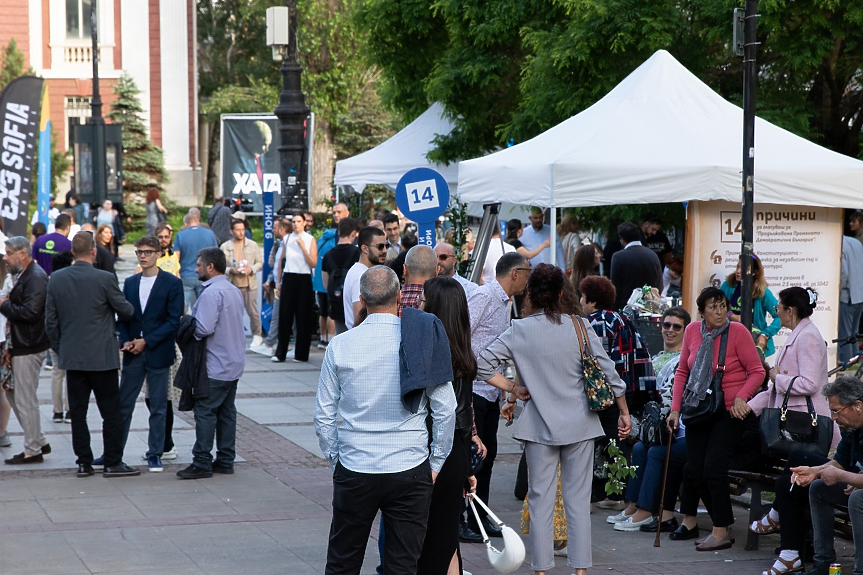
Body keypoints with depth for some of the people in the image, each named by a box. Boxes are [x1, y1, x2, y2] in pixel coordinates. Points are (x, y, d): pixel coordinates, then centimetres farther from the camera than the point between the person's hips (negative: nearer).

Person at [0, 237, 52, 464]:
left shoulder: (35, 277, -17)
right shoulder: (26, 275, 15)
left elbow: (30, 311, -27)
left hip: (29, 348, -11)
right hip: (22, 345, 11)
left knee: (25, 400, -3)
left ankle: (32, 451, 6)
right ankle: (40, 442, 23)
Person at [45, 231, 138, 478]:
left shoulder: (56, 279, 0)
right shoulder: (104, 279, -13)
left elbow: (50, 320, 5)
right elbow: (125, 310, -2)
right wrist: (130, 310, 22)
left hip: (71, 356, 4)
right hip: (101, 356, -4)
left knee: (78, 412, 9)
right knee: (111, 412, 4)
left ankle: (84, 462, 11)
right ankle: (112, 463, 5)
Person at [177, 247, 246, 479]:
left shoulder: (211, 293, -18)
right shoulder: (234, 291, 12)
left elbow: (204, 328, -25)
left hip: (214, 367, -9)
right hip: (233, 364, 9)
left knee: (205, 412, -5)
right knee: (227, 412, 12)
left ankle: (202, 463, -3)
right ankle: (225, 461, 17)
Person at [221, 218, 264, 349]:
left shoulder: (252, 245, 4)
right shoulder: (225, 247, 0)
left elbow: (259, 262, 7)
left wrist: (251, 269, -12)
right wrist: (230, 270, -16)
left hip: (250, 284, 0)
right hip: (232, 284, 0)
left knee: (253, 311, 3)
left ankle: (256, 336, 18)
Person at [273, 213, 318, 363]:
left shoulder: (310, 240, 0)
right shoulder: (287, 238, 9)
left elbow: (313, 263, -7)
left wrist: (303, 247, -15)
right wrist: (279, 281, 14)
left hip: (304, 279, -2)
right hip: (289, 278, 2)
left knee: (303, 317, 0)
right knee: (285, 315, 0)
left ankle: (301, 353, 7)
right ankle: (280, 353, 4)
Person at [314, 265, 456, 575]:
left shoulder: (340, 345, -4)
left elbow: (323, 416, 1)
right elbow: (446, 411, -4)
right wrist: (435, 464, 8)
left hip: (354, 470, 1)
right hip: (410, 472, -1)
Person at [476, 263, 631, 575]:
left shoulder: (519, 330, -6)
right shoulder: (578, 326, -5)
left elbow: (482, 364, -10)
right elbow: (607, 372, -3)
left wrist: (514, 388, -1)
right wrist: (623, 412, 8)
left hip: (540, 425, -1)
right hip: (580, 425, 1)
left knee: (540, 499, 6)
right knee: (578, 498, 6)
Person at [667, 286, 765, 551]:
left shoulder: (738, 331, -11)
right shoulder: (692, 331, 3)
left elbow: (757, 372, -7)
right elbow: (682, 371, 12)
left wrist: (740, 397, -21)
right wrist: (675, 409, 6)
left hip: (729, 412, -5)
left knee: (713, 468, -13)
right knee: (696, 472, 3)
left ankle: (721, 532, -1)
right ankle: (723, 525, 19)